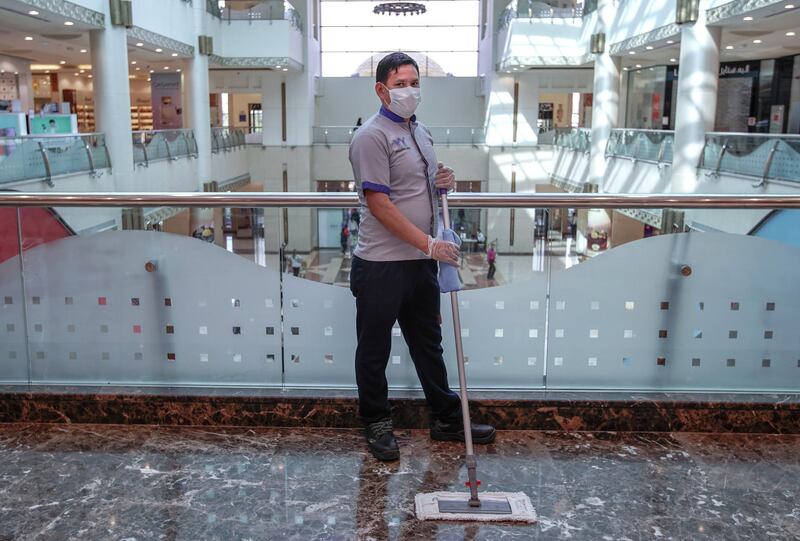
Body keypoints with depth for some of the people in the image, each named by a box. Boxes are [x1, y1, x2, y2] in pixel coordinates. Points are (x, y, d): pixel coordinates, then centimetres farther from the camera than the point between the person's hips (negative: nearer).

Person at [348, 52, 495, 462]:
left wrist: (444, 181, 2)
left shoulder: (421, 131, 15)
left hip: (422, 262, 8)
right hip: (381, 264, -8)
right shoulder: (372, 136, -13)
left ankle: (447, 420, 30)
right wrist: (430, 244, -22)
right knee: (375, 350, 7)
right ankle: (376, 425, 23)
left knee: (428, 344, 18)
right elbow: (379, 205, -20)